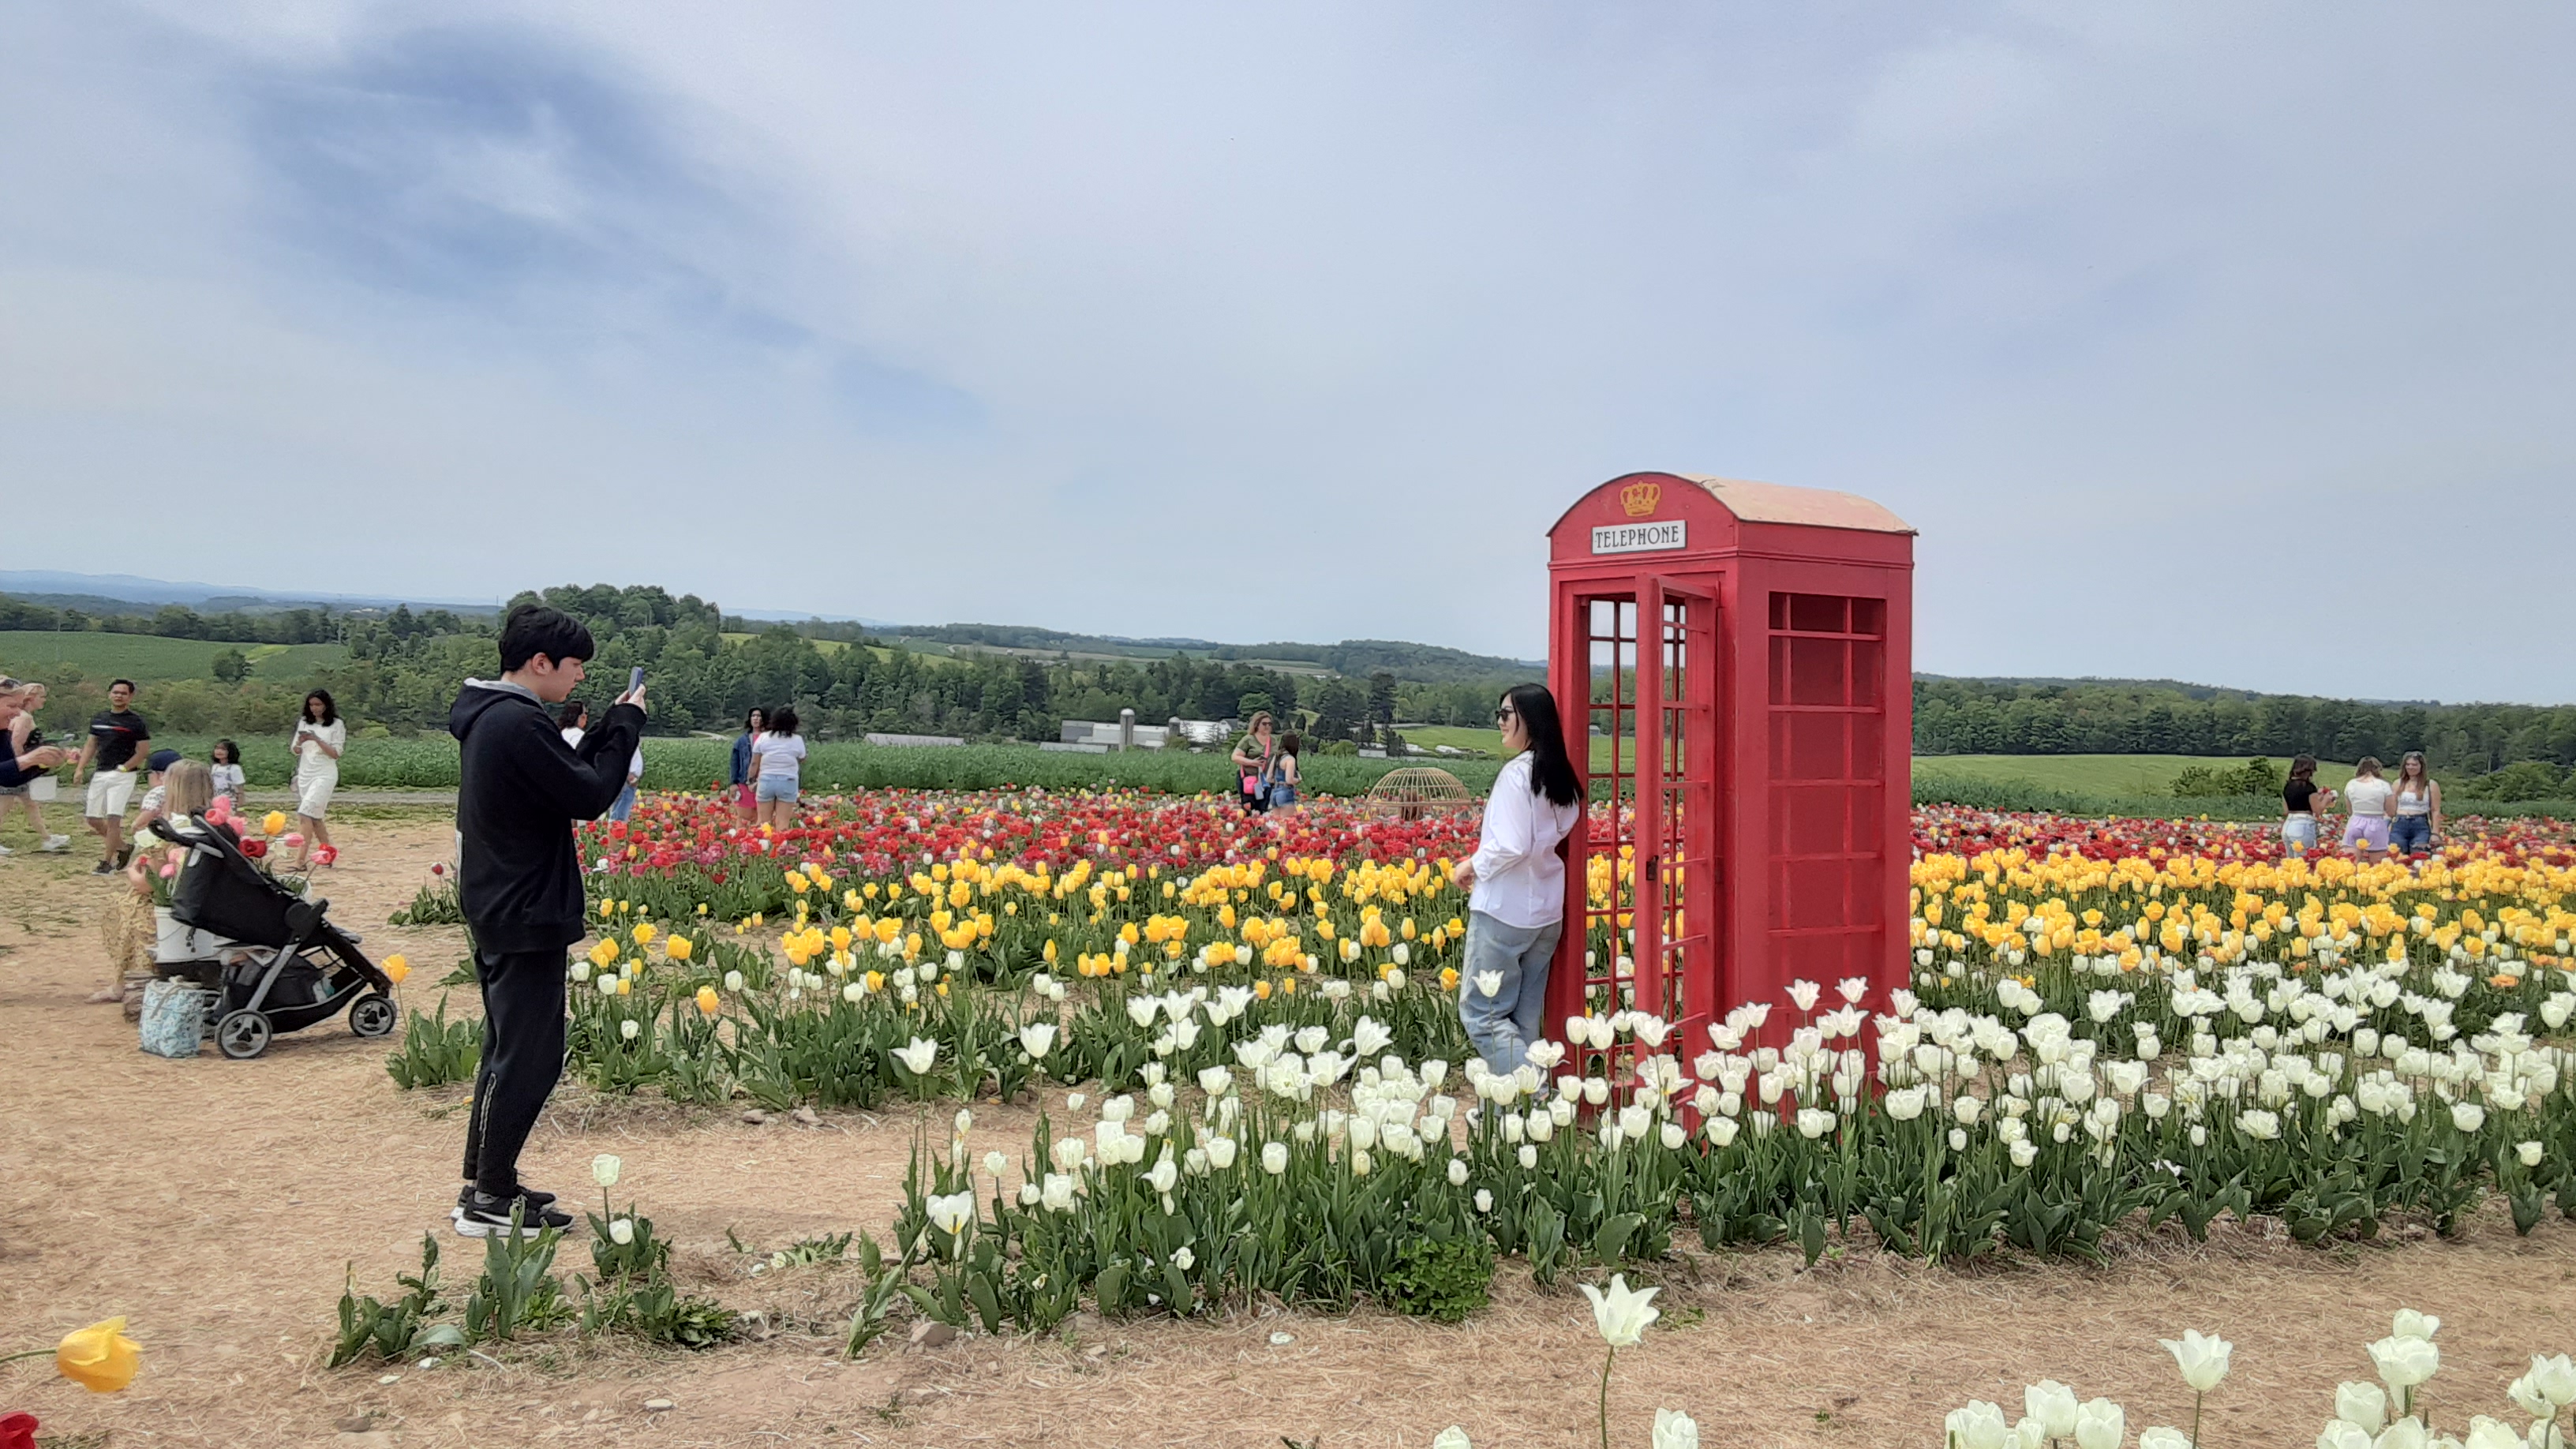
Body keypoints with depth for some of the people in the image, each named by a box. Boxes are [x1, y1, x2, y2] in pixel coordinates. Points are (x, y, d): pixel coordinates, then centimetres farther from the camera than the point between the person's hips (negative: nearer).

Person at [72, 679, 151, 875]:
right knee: (93, 819, 7)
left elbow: (144, 751, -7)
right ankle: (123, 847, 25)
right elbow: (91, 746, 17)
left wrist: (124, 768, -14)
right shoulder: (98, 719, 13)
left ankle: (106, 863, -6)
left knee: (114, 818, -11)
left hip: (122, 776, -6)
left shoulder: (136, 722, -5)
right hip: (99, 774, 6)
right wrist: (80, 769, 6)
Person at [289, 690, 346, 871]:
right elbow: (295, 751, 11)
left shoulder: (337, 725, -4)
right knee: (315, 817, 11)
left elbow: (336, 753, -8)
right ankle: (328, 851, 27)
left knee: (305, 815, -17)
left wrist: (317, 740, -20)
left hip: (325, 775, -6)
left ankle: (300, 860, -20)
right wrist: (300, 743, -11)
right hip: (305, 774, 6)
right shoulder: (304, 723, 10)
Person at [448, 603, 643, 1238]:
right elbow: (590, 797, -19)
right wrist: (627, 728, -8)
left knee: (508, 1052, 17)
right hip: (526, 917, -11)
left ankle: (485, 1184, 24)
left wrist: (613, 727, 7)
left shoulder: (485, 716, 11)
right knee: (528, 1059, -3)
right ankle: (489, 1200, 4)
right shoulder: (519, 723, -21)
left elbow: (565, 776, 15)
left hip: (497, 910, 11)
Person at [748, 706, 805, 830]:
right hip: (788, 782, -1)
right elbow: (802, 761, 10)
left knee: (763, 821, 7)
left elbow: (754, 763, 3)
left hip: (766, 781, 1)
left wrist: (752, 781, 13)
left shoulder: (763, 737, 0)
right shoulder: (797, 740, -3)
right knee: (782, 823, 0)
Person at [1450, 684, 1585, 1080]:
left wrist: (1473, 866, -5)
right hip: (1547, 914, 9)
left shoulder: (1517, 772, -16)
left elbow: (1511, 846, -22)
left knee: (1481, 1014, -3)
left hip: (1503, 912, -9)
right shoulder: (1563, 778, 9)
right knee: (1526, 1020, 13)